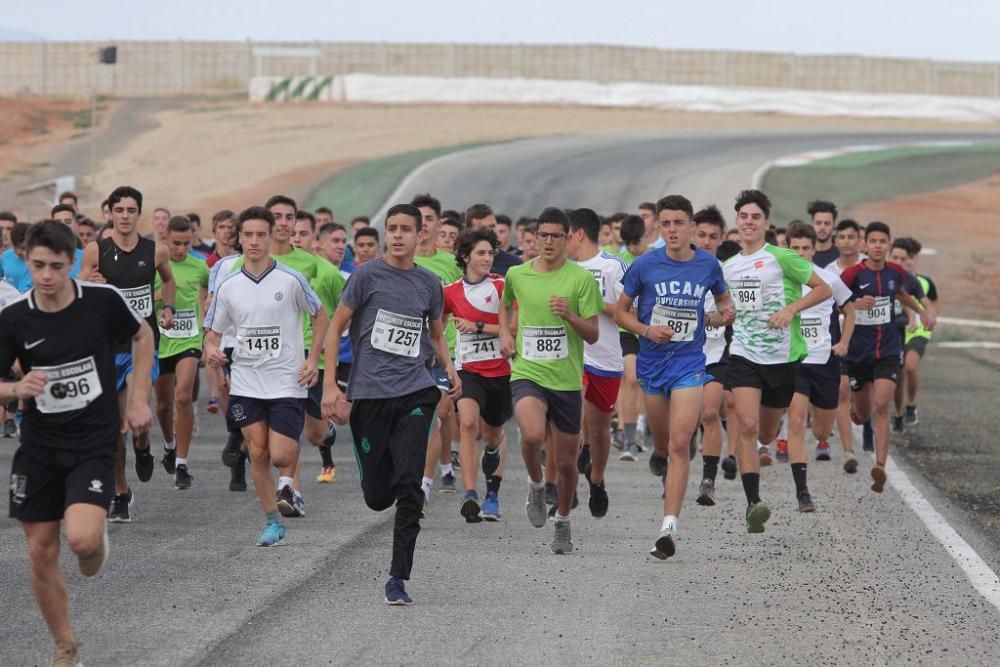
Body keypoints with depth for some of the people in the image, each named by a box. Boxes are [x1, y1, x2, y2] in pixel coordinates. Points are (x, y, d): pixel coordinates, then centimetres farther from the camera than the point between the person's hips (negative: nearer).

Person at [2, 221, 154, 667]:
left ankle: (97, 539, 17)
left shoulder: (103, 302, -11)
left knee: (82, 539, -22)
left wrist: (139, 399, 4)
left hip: (94, 442, -2)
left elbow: (143, 336, 9)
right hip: (39, 446, 2)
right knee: (41, 552, 5)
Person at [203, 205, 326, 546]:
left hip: (287, 381, -3)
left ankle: (287, 481, 26)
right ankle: (273, 522, 14)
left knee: (280, 454, -10)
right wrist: (211, 350, -15)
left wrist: (313, 358, -1)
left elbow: (319, 315, 7)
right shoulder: (227, 286, 1)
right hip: (246, 383, 3)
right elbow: (213, 332, 9)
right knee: (258, 454, 2)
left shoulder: (291, 280, -7)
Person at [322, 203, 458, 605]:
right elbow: (336, 328, 1)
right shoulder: (368, 275, -1)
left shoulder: (429, 283, 9)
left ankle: (398, 579, -8)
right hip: (369, 393, -1)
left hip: (415, 393, 1)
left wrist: (449, 368, 4)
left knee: (408, 486, -13)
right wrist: (330, 384, -7)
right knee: (377, 496, 3)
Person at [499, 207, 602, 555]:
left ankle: (563, 523, 31)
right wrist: (505, 333, 9)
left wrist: (570, 315, -23)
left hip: (567, 380, 0)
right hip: (526, 374, 0)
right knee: (532, 435, -29)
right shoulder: (517, 274, 4)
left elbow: (593, 334, -4)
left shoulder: (581, 278, -4)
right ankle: (536, 485, 2)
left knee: (566, 461, 7)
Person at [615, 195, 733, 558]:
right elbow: (621, 311, 4)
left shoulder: (708, 264, -2)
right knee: (662, 445, 15)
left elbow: (723, 300, 18)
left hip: (689, 363, -1)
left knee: (679, 445, -15)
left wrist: (723, 314, -6)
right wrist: (646, 330, -15)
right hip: (652, 362, 1)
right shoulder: (645, 265, -6)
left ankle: (669, 527, -17)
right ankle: (669, 475, 51)